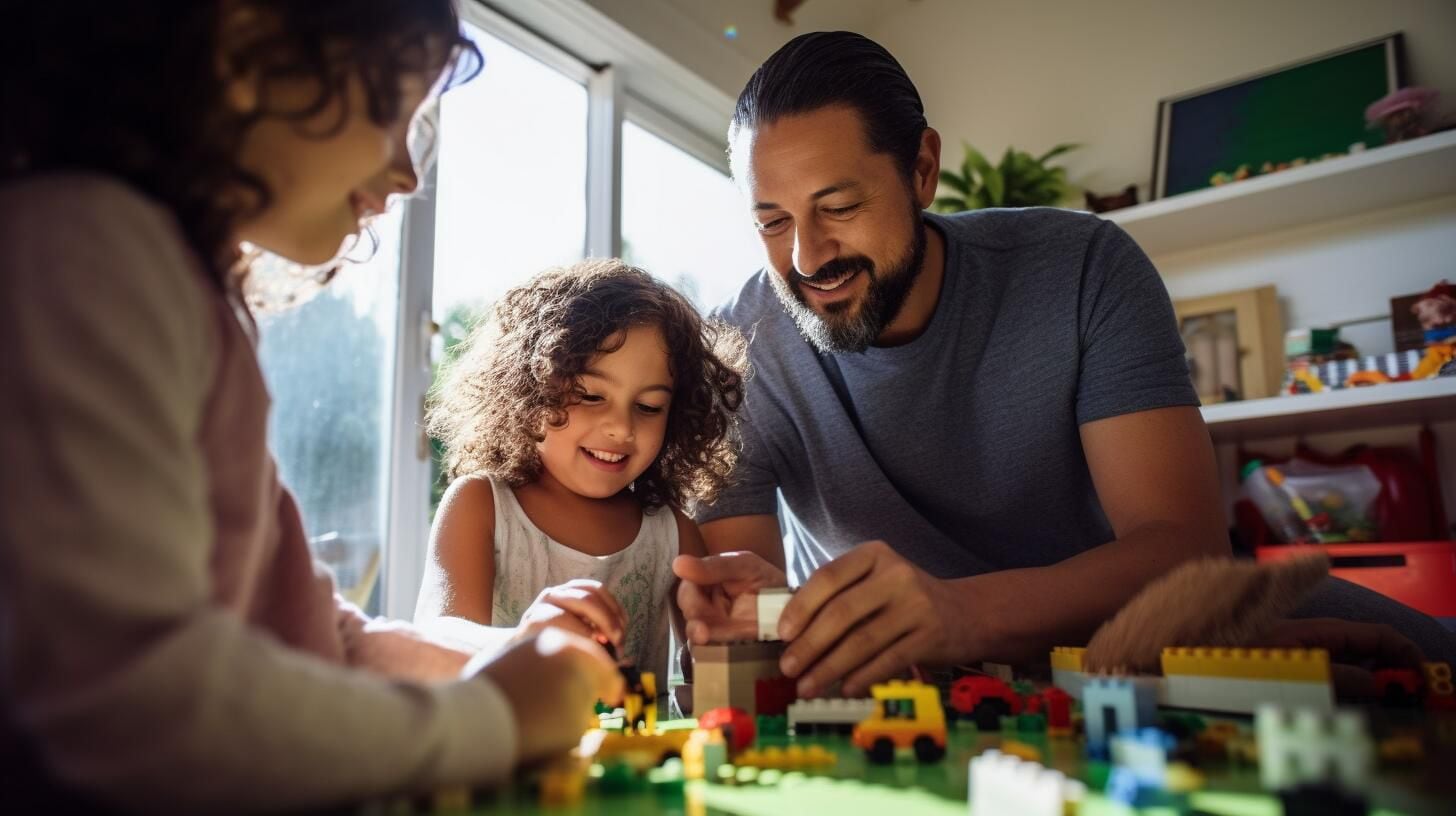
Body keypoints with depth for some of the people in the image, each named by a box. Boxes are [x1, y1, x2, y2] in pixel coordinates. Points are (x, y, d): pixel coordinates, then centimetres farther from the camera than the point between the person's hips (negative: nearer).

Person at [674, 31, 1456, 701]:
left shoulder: (1082, 269, -17)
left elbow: (1185, 544, -25)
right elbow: (736, 552, -15)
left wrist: (960, 611, -45)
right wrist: (749, 610, -42)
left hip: (1093, 624, 0)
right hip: (887, 685, 1)